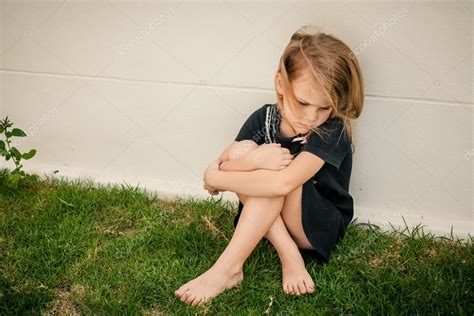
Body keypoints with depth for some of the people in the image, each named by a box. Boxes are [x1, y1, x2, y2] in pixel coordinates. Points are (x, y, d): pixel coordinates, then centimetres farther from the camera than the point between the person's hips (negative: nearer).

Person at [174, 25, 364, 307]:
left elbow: (283, 183, -38)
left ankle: (227, 269, -28)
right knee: (241, 150, -21)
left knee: (275, 171, -31)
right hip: (264, 221, 5)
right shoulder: (263, 118, -9)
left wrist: (214, 178, -26)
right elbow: (219, 169, -13)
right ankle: (290, 257, -21)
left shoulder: (332, 132, -24)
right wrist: (252, 160, -36)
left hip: (321, 229, -5)